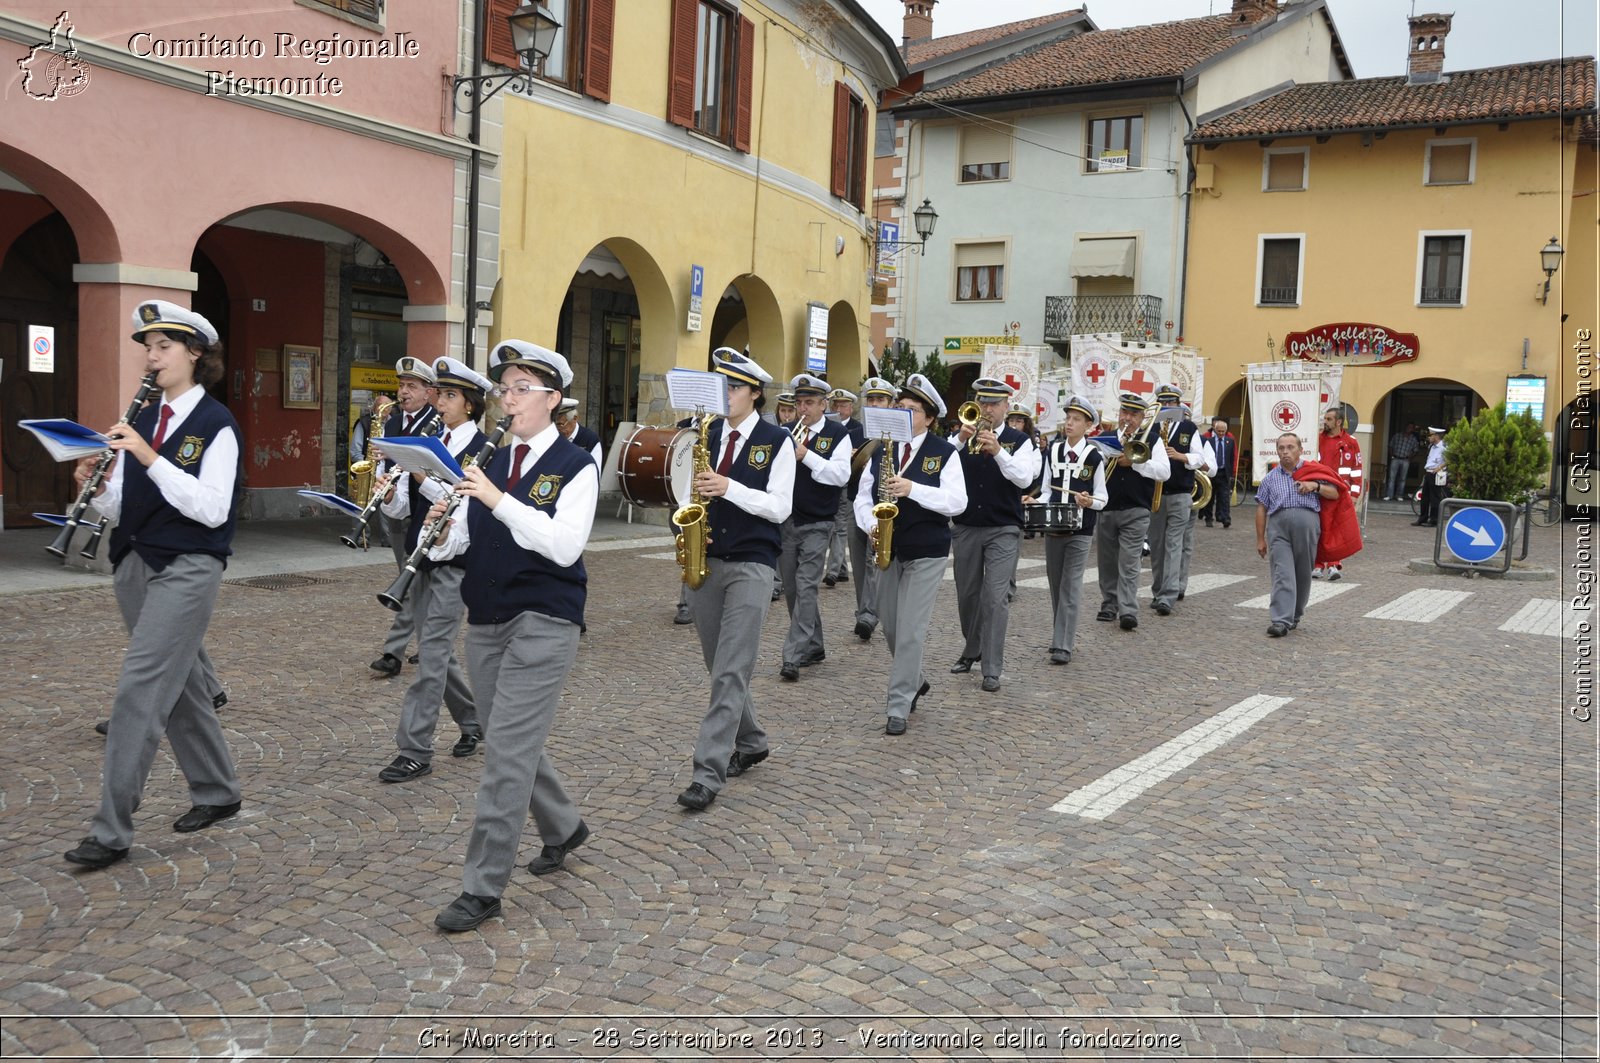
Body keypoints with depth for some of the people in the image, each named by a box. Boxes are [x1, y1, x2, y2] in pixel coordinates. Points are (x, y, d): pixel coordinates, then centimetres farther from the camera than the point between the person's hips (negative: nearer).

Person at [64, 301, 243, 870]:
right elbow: (121, 510, 11)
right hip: (135, 562, 7)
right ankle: (217, 792, 29)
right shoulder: (141, 421, 11)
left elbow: (212, 509, -19)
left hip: (187, 568, -7)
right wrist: (96, 486, -10)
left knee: (140, 690, -10)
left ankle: (112, 831, -4)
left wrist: (149, 457, -24)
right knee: (180, 683, 14)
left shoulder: (216, 424, -8)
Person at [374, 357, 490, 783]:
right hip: (421, 557, 7)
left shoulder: (481, 450, -8)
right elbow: (403, 509, 9)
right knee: (436, 650, 14)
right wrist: (389, 495, -12)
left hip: (455, 561, -7)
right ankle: (472, 721, 33)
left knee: (432, 653, -8)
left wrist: (424, 479, -26)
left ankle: (415, 751, -3)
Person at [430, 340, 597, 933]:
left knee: (508, 751, -8)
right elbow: (469, 539, 11)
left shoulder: (575, 465, -7)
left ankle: (483, 888, 1)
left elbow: (565, 546, -20)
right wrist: (445, 530, -11)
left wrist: (499, 500, -25)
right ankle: (562, 828, 40)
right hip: (485, 621, 7)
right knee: (512, 743, 16)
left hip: (543, 623, -7)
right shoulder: (491, 462, 11)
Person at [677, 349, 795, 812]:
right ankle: (750, 743, 32)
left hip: (751, 564, -5)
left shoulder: (777, 440, -4)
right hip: (705, 561, 6)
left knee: (731, 671, -10)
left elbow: (780, 507, -10)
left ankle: (709, 773, -8)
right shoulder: (707, 435, 9)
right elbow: (694, 489, 15)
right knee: (719, 666, 13)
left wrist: (729, 488, -21)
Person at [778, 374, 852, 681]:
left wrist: (806, 455, -20)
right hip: (785, 521, 5)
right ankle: (814, 647, 26)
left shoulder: (838, 434, -1)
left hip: (816, 524, -5)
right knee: (792, 589, 11)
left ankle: (793, 657, -10)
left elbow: (841, 475, -13)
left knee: (806, 587, -11)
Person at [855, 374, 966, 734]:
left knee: (911, 631, -7)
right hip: (890, 549, 5)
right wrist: (870, 525, -12)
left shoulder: (945, 452, -5)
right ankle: (914, 681, 38)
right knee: (890, 625, 14)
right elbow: (863, 496, 8)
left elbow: (957, 501, -15)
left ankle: (899, 708, 0)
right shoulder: (883, 448, 7)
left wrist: (913, 489, -26)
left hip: (927, 553, -5)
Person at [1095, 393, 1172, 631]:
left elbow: (1164, 472, -6)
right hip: (1105, 509, 3)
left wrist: (1135, 462, -15)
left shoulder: (1151, 440, 3)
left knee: (1129, 564, -9)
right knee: (1106, 562, 9)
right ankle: (1109, 606, 20)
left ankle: (1128, 611, -12)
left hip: (1135, 512, -3)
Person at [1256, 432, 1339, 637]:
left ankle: (1295, 616, 22)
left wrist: (1316, 486, -6)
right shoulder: (1270, 477, 16)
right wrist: (1260, 539, 9)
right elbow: (1261, 508, 14)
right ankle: (1281, 621, -18)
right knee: (1282, 574, -11)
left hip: (1307, 522, 0)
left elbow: (1335, 494, 12)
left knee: (1303, 574, 7)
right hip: (1278, 524, 0)